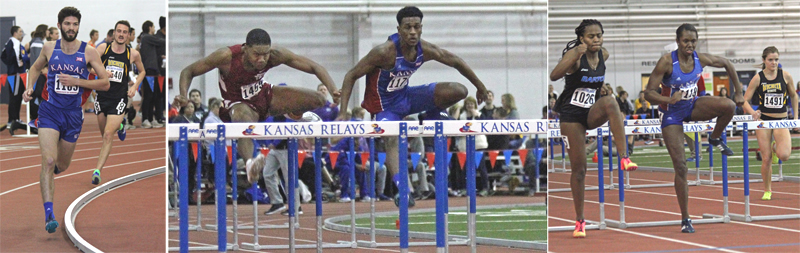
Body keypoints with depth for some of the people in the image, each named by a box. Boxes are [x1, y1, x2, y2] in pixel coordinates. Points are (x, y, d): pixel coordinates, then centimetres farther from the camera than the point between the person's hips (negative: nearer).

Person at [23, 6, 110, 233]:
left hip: (73, 115, 1)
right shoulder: (50, 48, 1)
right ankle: (48, 214, -22)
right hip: (49, 112, -1)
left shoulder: (88, 52, -5)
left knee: (62, 166, 16)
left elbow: (105, 83, -6)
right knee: (48, 161, -18)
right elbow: (36, 68, 21)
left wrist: (76, 81, -16)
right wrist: (29, 88, 3)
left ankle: (46, 176, 54)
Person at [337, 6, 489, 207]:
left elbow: (456, 62, 3)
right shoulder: (384, 52, -29)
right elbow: (351, 76, -24)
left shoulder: (425, 50, -14)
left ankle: (431, 118, 17)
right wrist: (343, 112, -31)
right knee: (393, 139, -34)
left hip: (405, 96, 5)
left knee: (459, 91, -9)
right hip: (384, 105, -5)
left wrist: (480, 87, 12)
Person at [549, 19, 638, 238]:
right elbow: (554, 75, -34)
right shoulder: (575, 54, -14)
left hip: (592, 113, 3)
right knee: (579, 168, -1)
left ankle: (623, 158, -37)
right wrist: (576, 57, -44)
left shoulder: (604, 55, 1)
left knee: (609, 101, -33)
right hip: (571, 115, -3)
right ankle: (579, 221, 13)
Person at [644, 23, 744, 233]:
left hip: (693, 106, 4)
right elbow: (648, 93, -23)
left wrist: (739, 92, 6)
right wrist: (668, 99, -41)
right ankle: (685, 219, 3)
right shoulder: (667, 62, -22)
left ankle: (715, 139, 5)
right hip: (672, 114, -3)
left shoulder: (701, 59, -11)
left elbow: (727, 64, 8)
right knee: (680, 166, -7)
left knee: (729, 106, -27)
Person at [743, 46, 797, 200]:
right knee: (766, 159, -2)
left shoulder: (785, 76, -1)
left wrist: (795, 116, 9)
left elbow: (793, 96, 14)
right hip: (763, 119, 0)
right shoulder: (758, 78, -3)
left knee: (784, 155, -21)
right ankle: (767, 190, 19)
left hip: (781, 120, 0)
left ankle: (775, 148, 17)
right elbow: (745, 100, -3)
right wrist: (752, 112, -22)